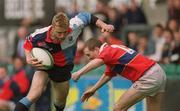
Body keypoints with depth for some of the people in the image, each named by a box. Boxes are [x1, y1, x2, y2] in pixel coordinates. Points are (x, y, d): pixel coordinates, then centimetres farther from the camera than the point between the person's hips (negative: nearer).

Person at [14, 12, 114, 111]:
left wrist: (103, 25, -14)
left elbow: (86, 16, -9)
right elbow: (28, 43, -7)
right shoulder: (40, 35, -30)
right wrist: (29, 58, -22)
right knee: (34, 95, -28)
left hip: (63, 69, 3)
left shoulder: (74, 27, -29)